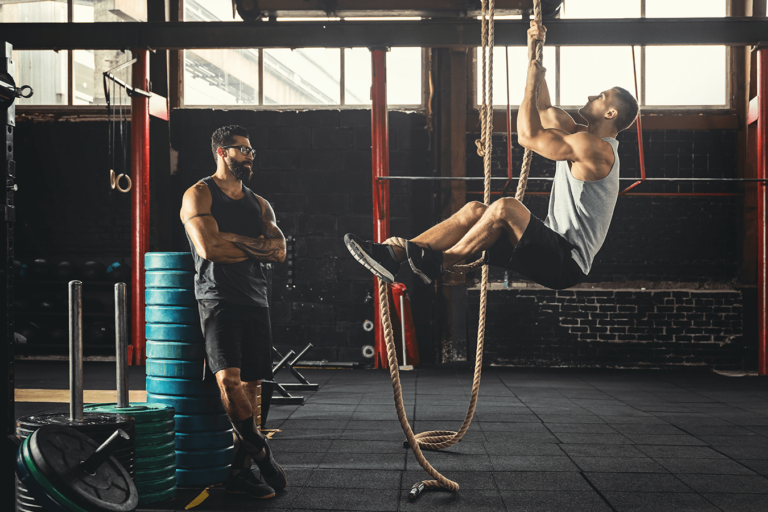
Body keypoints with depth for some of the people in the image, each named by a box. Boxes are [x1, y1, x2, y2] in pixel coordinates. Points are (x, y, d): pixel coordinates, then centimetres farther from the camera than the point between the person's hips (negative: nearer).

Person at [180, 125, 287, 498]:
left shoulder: (259, 204, 19)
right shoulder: (199, 196, 1)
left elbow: (279, 251, 5)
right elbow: (209, 247, -14)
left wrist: (232, 239, -7)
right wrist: (254, 247, -1)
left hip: (255, 301, 6)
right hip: (218, 299, -6)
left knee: (250, 385, 5)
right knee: (229, 377, -20)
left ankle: (239, 470, 12)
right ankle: (262, 454, -7)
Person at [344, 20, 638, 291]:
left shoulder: (594, 148, -15)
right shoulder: (583, 137, 17)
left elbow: (528, 136, -20)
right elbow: (543, 107, 24)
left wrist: (532, 82, -9)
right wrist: (535, 54, 21)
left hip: (567, 263, -10)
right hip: (555, 247, 10)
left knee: (506, 207, -30)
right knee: (474, 211, -2)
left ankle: (438, 263, -18)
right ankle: (393, 256, -11)